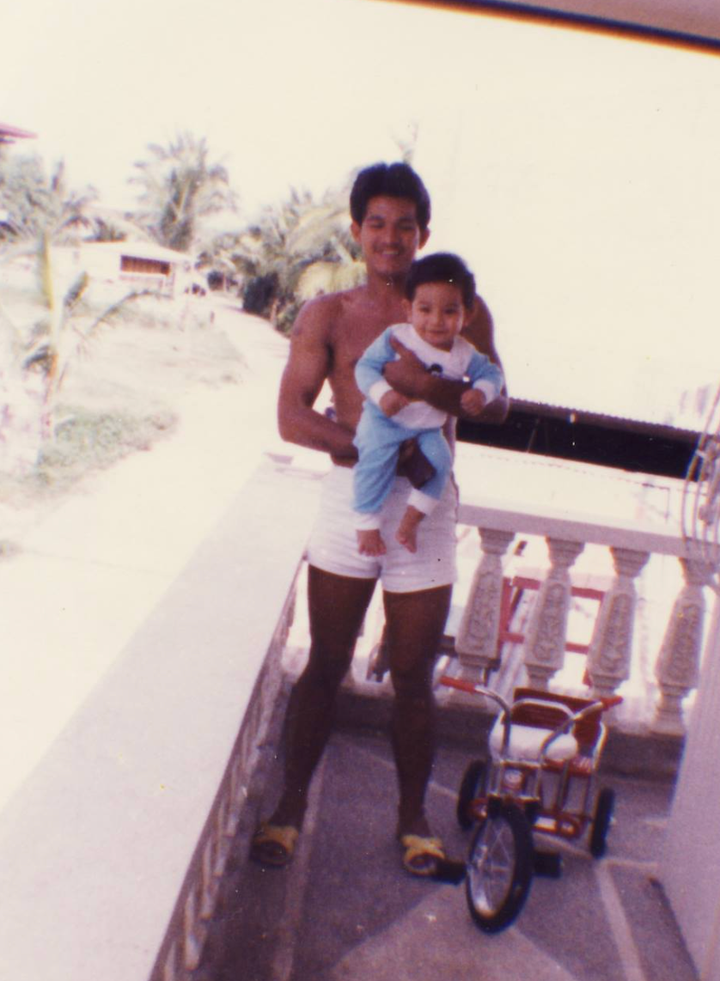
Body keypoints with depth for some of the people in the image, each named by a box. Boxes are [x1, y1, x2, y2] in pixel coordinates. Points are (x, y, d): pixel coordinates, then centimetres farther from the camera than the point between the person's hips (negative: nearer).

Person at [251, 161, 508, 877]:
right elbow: (291, 416, -7)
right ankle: (291, 803, 28)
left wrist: (429, 386, -26)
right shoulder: (327, 315, 2)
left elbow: (496, 406, -6)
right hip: (349, 497, 0)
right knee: (324, 664, 10)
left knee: (413, 677, 10)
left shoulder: (460, 310, 3)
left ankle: (413, 817, 29)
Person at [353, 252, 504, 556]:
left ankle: (411, 519, -4)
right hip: (384, 420, -4)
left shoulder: (464, 354, -2)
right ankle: (366, 522, -12)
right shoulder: (396, 337, -13)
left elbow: (491, 373, 7)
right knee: (376, 459, -27)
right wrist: (382, 394, -32)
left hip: (428, 428, 4)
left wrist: (481, 392, -17)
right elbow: (367, 366, -14)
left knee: (440, 460, -20)